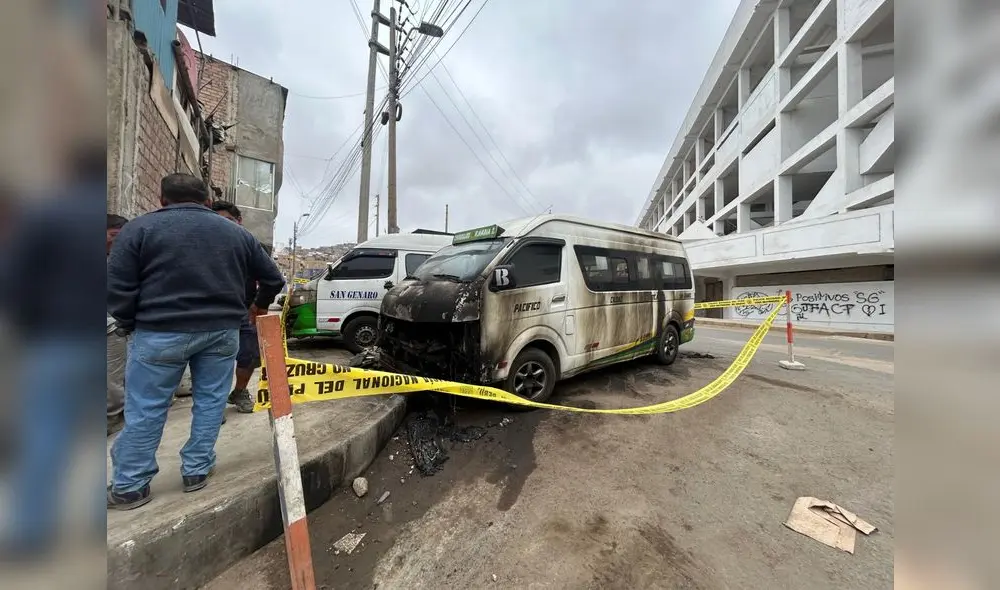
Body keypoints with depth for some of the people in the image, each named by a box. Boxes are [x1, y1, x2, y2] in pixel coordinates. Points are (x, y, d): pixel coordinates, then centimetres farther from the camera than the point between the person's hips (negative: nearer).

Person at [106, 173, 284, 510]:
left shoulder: (140, 227, 1)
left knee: (144, 410, 10)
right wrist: (259, 306, 28)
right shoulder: (235, 232, 9)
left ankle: (129, 487, 21)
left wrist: (131, 326, 12)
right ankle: (197, 471, 23)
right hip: (222, 330, 2)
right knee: (210, 402, 13)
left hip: (160, 332, -2)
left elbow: (117, 287, -3)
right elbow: (272, 278, 12)